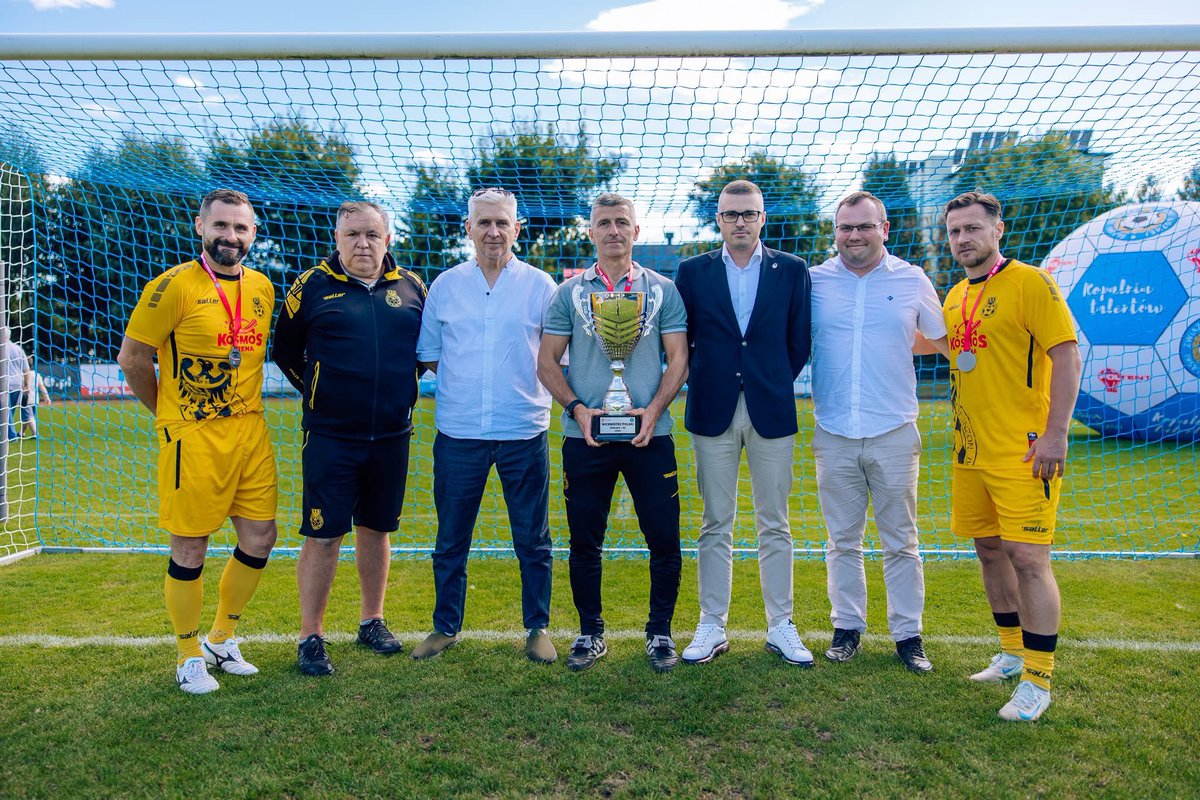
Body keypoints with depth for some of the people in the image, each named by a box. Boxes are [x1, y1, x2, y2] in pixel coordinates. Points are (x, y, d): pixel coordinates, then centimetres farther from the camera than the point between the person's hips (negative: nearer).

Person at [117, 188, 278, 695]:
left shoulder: (262, 288, 9)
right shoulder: (174, 286, -10)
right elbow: (132, 358, -4)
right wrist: (167, 413, 6)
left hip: (251, 432, 6)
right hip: (193, 439, -6)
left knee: (260, 538, 9)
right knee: (190, 549, 4)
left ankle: (221, 639, 30)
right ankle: (190, 657, 23)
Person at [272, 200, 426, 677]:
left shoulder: (410, 286, 5)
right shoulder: (312, 285, -1)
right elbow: (284, 350, 8)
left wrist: (401, 387, 9)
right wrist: (314, 390, 5)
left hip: (391, 436, 3)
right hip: (329, 437, -3)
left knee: (376, 528, 13)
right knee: (323, 535, 0)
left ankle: (372, 621, 29)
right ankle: (311, 637, 13)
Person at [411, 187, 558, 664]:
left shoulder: (540, 286, 2)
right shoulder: (445, 285, 7)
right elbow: (427, 354, 12)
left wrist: (524, 382, -10)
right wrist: (462, 379, -2)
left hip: (525, 432, -1)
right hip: (458, 432, 2)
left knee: (533, 540, 8)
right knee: (450, 539, 12)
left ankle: (537, 628, 24)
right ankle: (446, 627, 29)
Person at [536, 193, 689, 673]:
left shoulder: (663, 290, 6)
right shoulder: (569, 292, 7)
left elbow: (678, 358, 3)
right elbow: (547, 363, 5)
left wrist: (654, 409, -12)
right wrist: (577, 409, -11)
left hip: (649, 435, 0)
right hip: (584, 437, 1)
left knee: (664, 539, 2)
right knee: (584, 542, 8)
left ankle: (660, 632, 22)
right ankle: (590, 633, 25)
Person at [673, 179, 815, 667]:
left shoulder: (792, 271, 5)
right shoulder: (693, 272, 6)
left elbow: (799, 342, 7)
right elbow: (681, 340, 9)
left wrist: (774, 387, 6)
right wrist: (703, 386, 4)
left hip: (771, 412, 0)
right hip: (713, 412, 0)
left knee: (775, 525, 7)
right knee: (715, 525, 6)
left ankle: (780, 627, 19)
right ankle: (712, 627, 16)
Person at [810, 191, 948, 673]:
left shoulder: (912, 280, 3)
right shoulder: (813, 280, 2)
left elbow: (941, 338, 15)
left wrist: (893, 343, 2)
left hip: (894, 433, 0)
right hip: (833, 435, 1)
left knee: (900, 541, 8)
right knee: (842, 540, 11)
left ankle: (908, 633, 21)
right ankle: (847, 626, 25)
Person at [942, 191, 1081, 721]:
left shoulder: (1029, 282, -8)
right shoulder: (954, 297, 13)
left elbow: (1067, 355, -13)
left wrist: (1055, 434, -20)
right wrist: (962, 430, 17)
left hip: (1023, 451, -7)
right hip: (971, 450, 8)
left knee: (1027, 558, -6)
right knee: (989, 550, 14)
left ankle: (1038, 680, 6)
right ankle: (1012, 654, 31)